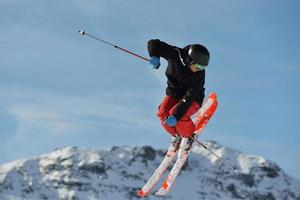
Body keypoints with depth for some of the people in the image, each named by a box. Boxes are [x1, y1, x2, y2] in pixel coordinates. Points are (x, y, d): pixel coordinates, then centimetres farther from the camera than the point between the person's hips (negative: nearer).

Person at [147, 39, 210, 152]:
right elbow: (154, 43, -16)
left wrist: (176, 115, -45)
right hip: (174, 93, 4)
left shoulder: (199, 75, -30)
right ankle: (175, 135, 8)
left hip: (193, 99, -4)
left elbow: (188, 98, -35)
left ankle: (189, 137, -3)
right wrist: (155, 56, -38)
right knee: (163, 113, -23)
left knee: (175, 113, -31)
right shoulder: (175, 55, -23)